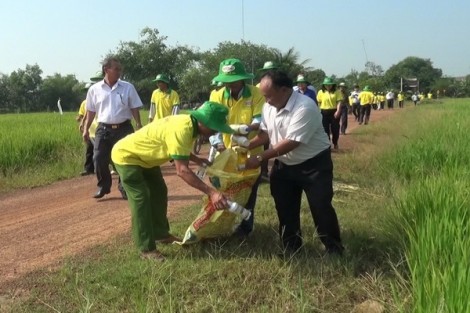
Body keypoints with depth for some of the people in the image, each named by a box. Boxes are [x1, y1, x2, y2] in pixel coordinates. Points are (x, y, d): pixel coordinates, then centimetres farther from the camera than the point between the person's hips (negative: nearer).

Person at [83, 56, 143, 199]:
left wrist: (139, 125, -4)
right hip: (103, 129, 1)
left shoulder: (128, 87, -1)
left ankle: (124, 188, 18)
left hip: (123, 128, 0)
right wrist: (86, 128, 6)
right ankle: (103, 186, 18)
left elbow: (135, 108, 3)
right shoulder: (94, 89, 1)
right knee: (99, 159, -1)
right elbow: (91, 111, 8)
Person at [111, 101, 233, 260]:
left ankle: (160, 234, 28)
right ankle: (146, 249, -5)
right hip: (126, 156, -10)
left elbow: (181, 151, 13)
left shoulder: (189, 123, -7)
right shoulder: (181, 130, -37)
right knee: (141, 200, -12)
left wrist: (199, 161, 0)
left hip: (144, 156, 10)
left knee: (159, 193, 14)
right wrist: (211, 192, -46)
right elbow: (182, 170, -42)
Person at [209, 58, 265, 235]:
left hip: (251, 152, -2)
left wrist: (247, 128, -40)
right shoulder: (217, 96, -7)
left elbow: (260, 121, -19)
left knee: (248, 192, 11)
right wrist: (217, 143, -31)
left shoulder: (256, 94, -13)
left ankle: (245, 226, 30)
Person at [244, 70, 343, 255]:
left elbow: (291, 142, -31)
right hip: (284, 165, 7)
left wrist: (260, 158, -29)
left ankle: (334, 249, 17)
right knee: (285, 209, 12)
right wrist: (246, 145, -16)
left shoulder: (305, 107, -29)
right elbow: (265, 133, 3)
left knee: (321, 207, -1)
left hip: (313, 164, -7)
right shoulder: (269, 107, -4)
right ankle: (290, 248, 28)